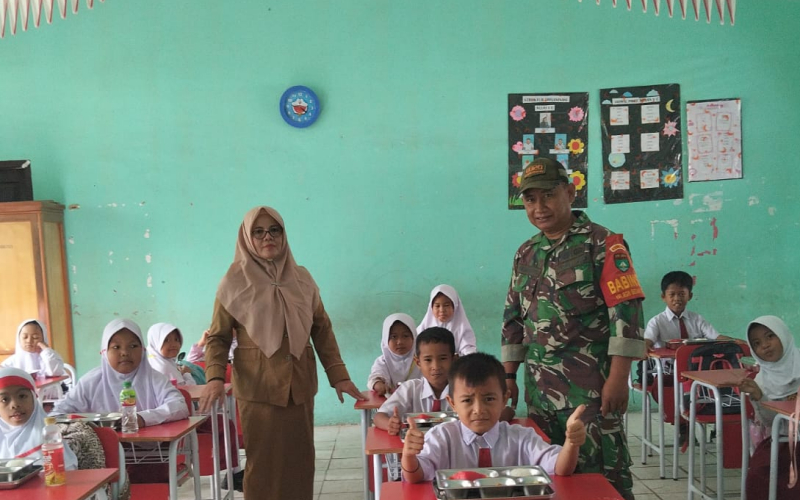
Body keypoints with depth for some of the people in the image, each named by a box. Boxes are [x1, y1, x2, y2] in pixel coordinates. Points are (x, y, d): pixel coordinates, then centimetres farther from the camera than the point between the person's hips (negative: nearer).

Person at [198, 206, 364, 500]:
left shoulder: (301, 278, 6)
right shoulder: (235, 281, -3)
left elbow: (322, 329, 8)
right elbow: (218, 336, -3)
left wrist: (338, 375, 2)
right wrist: (215, 377, -19)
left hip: (300, 385, 3)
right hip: (258, 387, -3)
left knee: (300, 459, 10)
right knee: (263, 462, 4)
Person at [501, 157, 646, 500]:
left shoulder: (601, 243, -7)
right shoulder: (526, 253, 12)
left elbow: (626, 311, -13)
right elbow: (513, 318, 16)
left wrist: (618, 378, -18)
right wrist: (508, 375, 12)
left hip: (591, 387, -6)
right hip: (538, 387, 6)